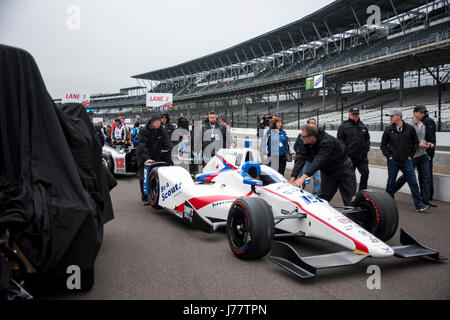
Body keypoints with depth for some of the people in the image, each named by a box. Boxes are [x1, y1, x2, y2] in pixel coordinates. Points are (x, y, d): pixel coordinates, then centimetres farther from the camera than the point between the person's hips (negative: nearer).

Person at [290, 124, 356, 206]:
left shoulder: (327, 142, -34)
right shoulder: (307, 143, -12)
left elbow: (319, 160, -43)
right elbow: (301, 157, -16)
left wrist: (304, 177, -51)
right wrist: (293, 177, -26)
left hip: (344, 170, -6)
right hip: (327, 173, 6)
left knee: (349, 201, -1)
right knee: (323, 197, 3)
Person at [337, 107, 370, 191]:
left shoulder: (363, 126, 13)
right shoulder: (343, 126, -2)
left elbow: (367, 139, 19)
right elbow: (340, 140, -7)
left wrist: (367, 149, 5)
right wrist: (346, 151, -15)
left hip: (362, 156, 4)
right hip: (349, 157, -4)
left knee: (365, 173, 0)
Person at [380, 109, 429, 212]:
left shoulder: (410, 129, 0)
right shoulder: (388, 130, 0)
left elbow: (415, 143, 11)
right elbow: (383, 145, 8)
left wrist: (411, 155, 4)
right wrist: (388, 155, -2)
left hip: (406, 161, 0)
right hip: (393, 161, 0)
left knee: (413, 182, -2)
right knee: (391, 182, 7)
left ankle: (419, 205, 2)